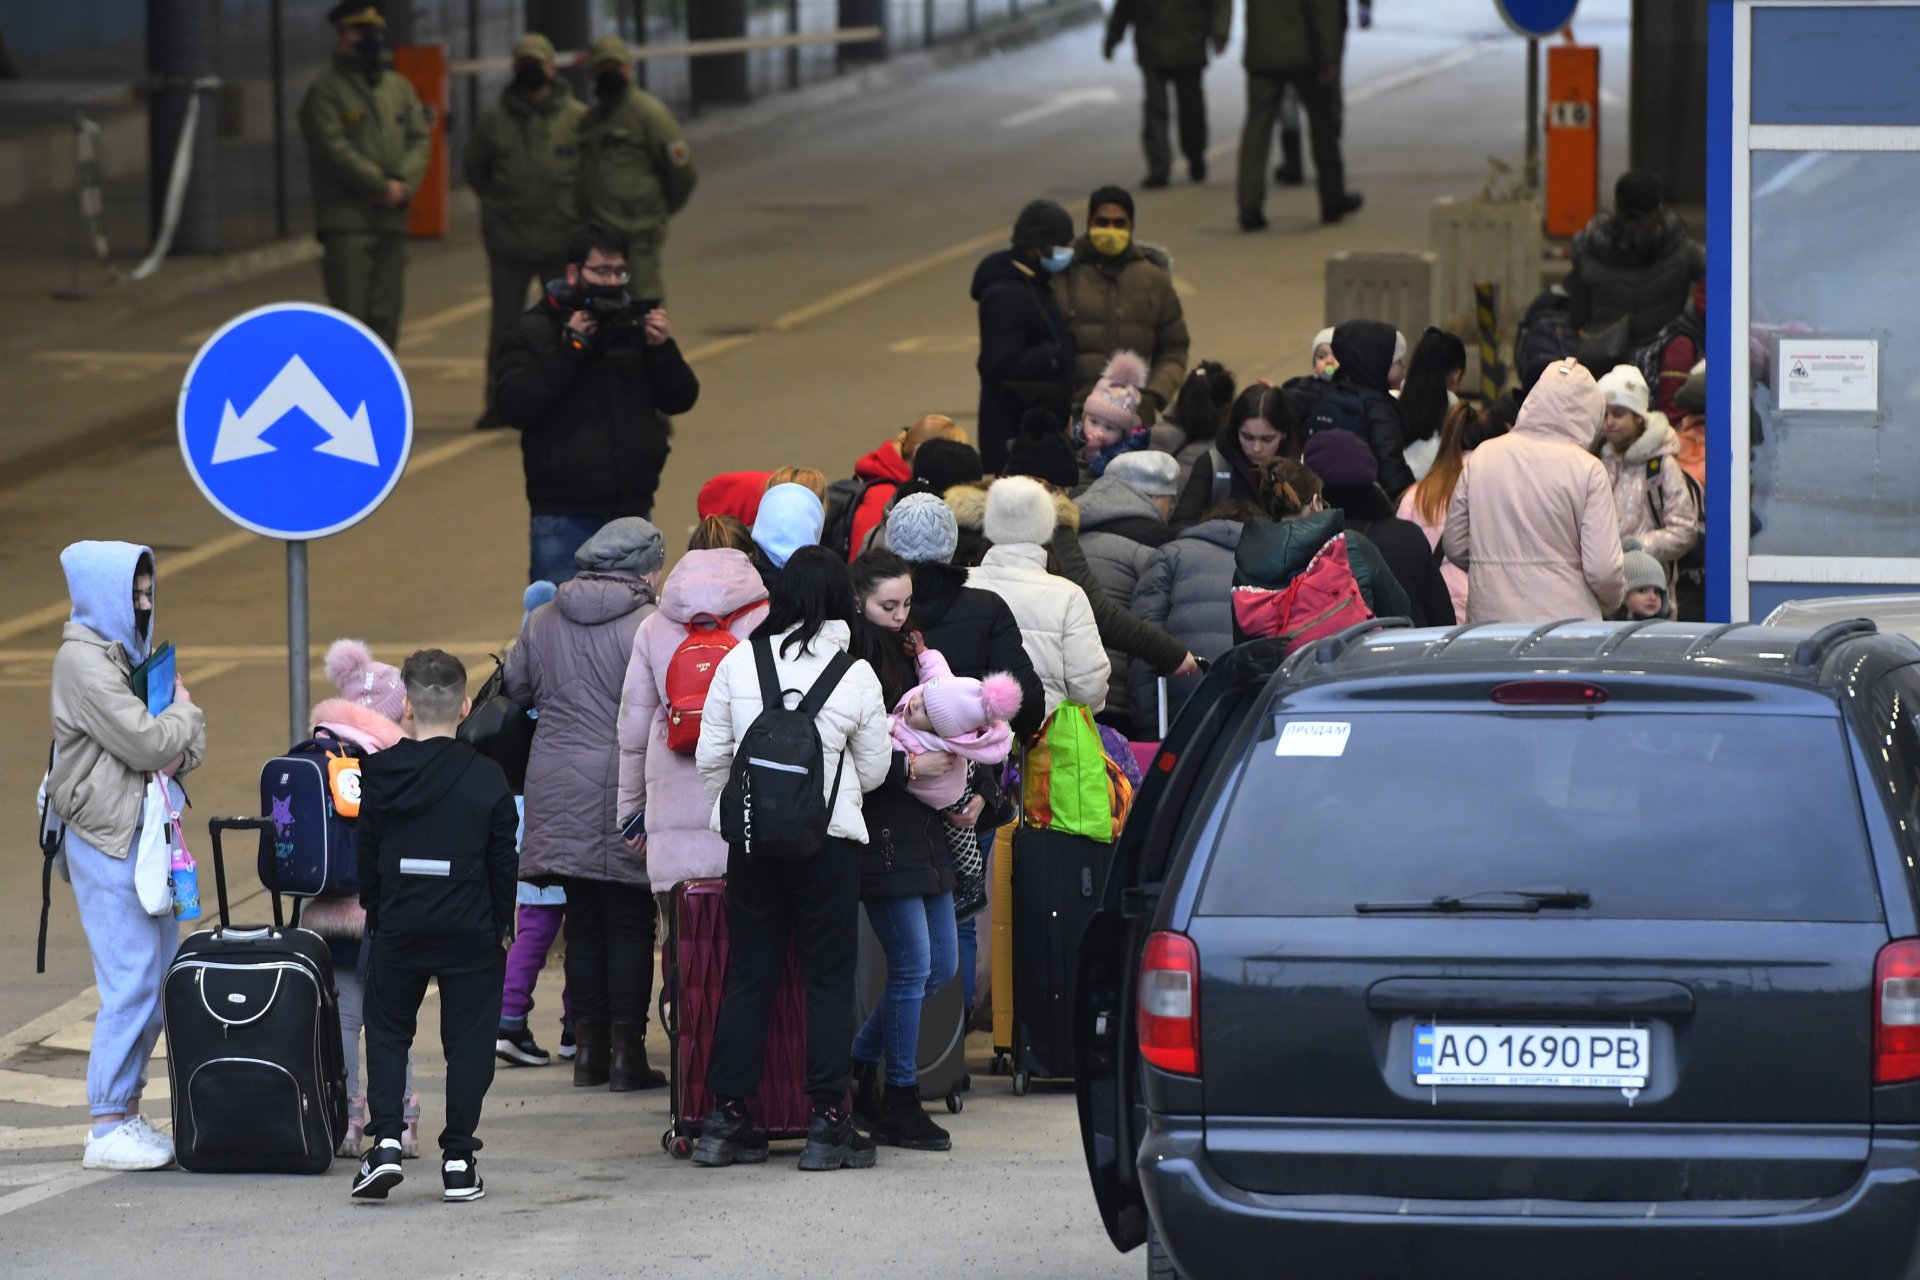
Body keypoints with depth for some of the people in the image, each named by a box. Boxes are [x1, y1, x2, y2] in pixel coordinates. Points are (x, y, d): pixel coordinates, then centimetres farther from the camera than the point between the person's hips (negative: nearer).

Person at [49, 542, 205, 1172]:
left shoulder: (131, 653, 16)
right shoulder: (83, 660, -13)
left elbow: (188, 741, 18)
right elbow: (143, 742, -20)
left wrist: (177, 751, -5)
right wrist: (182, 714, 0)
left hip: (146, 831, 9)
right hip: (107, 837, -9)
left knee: (158, 975, 10)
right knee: (131, 978, -11)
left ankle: (126, 1112, 17)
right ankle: (108, 1130, -8)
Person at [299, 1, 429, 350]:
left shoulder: (399, 89, 17)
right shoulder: (325, 91, -2)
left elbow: (419, 140, 10)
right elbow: (333, 148, -12)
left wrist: (403, 184, -9)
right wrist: (383, 186, -14)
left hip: (392, 218, 6)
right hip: (346, 219, -6)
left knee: (385, 315, 6)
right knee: (350, 312, -10)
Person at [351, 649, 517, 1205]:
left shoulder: (381, 773, -4)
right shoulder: (487, 779, -5)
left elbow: (365, 852, 3)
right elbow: (503, 861, 0)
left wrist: (374, 912, 16)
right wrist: (501, 924, 11)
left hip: (399, 928, 1)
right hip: (470, 930, -1)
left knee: (387, 1032, 14)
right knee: (467, 1039, 7)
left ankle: (386, 1139, -4)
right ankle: (459, 1159, 5)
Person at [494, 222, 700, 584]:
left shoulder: (635, 323, 10)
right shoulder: (534, 333, -2)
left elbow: (681, 399, 8)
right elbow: (513, 404, -15)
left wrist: (663, 349, -11)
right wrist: (570, 349, -19)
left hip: (632, 510, 4)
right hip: (564, 515, -4)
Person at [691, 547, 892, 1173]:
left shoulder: (738, 663, -1)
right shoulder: (856, 674, -5)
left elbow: (711, 757, 4)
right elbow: (874, 768, 4)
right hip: (830, 839, -2)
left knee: (748, 976, 9)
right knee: (829, 977, 4)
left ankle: (726, 1120, 9)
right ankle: (827, 1125, 2)